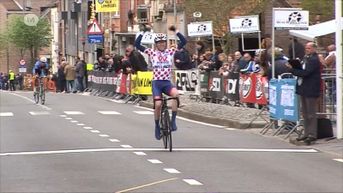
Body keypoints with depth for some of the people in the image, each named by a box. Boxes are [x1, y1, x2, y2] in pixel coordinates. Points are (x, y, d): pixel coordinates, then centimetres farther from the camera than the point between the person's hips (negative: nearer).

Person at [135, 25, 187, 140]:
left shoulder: (170, 52, 6)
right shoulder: (152, 53, 3)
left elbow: (184, 42, 1)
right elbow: (137, 44, -4)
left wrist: (175, 31, -8)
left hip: (167, 82, 1)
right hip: (156, 82, -1)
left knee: (176, 94, -31)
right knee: (158, 105, -16)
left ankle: (173, 121, -22)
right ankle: (157, 127, 9)